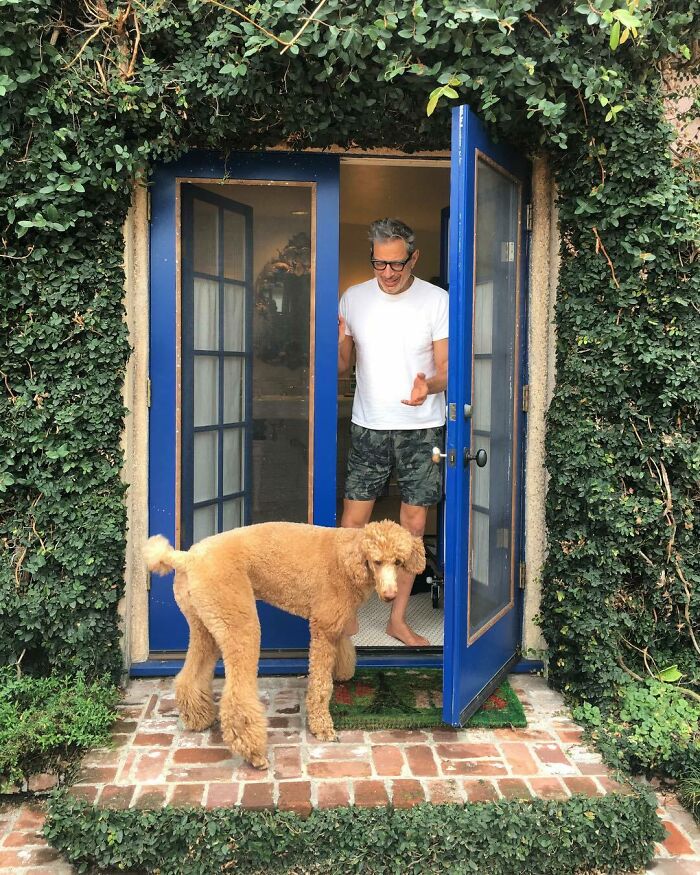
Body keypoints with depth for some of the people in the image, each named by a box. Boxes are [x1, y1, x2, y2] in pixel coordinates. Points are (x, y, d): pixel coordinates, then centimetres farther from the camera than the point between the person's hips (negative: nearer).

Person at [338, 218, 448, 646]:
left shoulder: (437, 300, -4)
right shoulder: (354, 298, 3)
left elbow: (447, 366, -6)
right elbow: (343, 365, 8)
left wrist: (429, 385, -29)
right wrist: (336, 344, -16)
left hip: (422, 428, -1)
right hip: (368, 426, 2)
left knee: (414, 523, 5)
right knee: (353, 521, 2)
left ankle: (398, 618, 20)